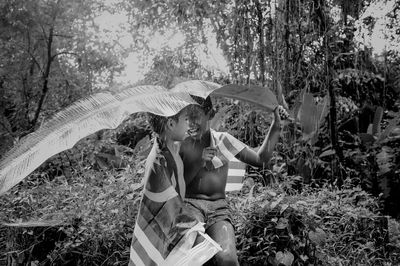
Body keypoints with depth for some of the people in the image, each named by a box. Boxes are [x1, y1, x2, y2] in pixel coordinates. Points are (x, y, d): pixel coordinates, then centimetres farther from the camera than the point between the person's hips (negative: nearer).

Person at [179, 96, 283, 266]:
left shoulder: (223, 140, 7)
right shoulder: (182, 144, 2)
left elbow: (260, 160, 4)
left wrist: (276, 126, -1)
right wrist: (199, 163, -14)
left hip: (219, 208, 2)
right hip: (190, 204, -1)